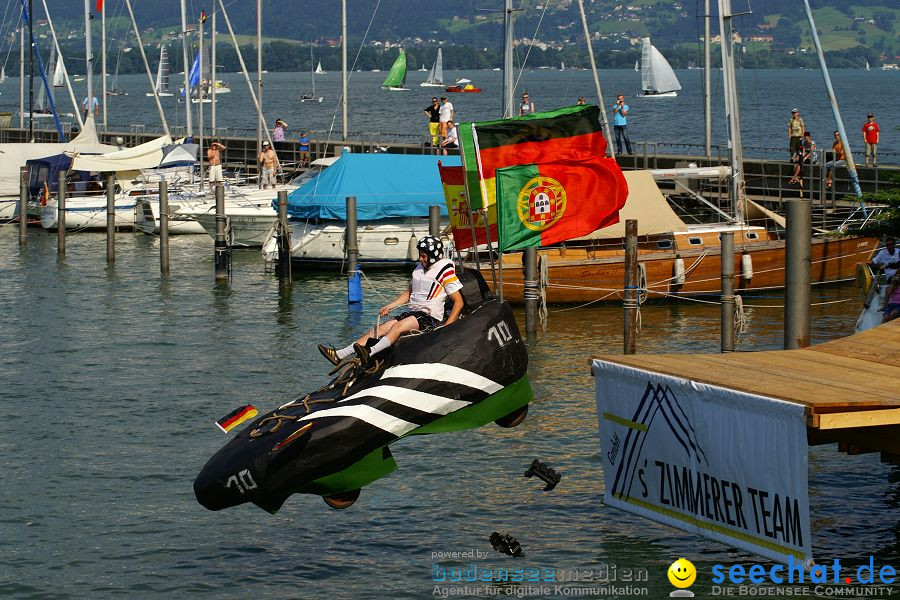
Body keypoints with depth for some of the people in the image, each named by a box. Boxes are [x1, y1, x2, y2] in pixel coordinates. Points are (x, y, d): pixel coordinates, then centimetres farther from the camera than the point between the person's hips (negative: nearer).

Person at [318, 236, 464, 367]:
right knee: (380, 329, -11)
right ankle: (340, 354, -24)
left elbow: (459, 302, -10)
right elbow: (408, 293, 26)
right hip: (412, 313, 7)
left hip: (430, 318, -7)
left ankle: (369, 353, -55)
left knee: (398, 326, -33)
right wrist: (389, 306, 12)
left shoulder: (446, 271, -7)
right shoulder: (419, 268, 16)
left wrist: (446, 328, -20)